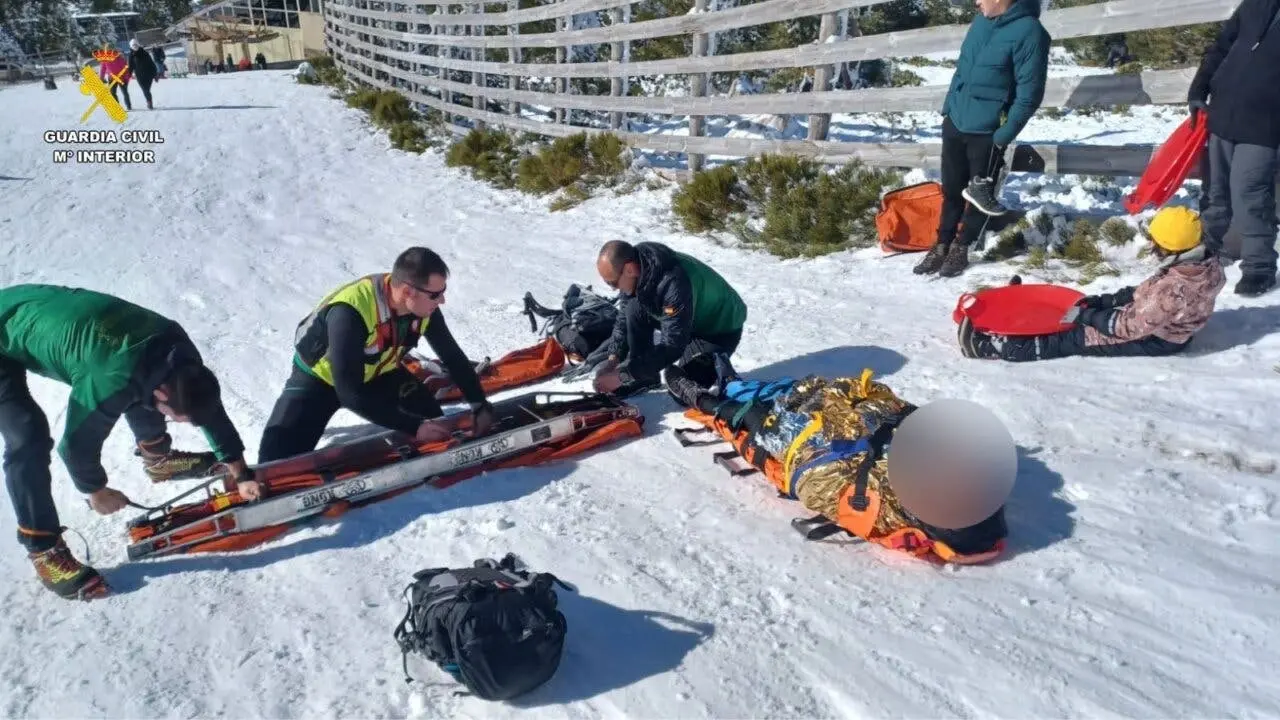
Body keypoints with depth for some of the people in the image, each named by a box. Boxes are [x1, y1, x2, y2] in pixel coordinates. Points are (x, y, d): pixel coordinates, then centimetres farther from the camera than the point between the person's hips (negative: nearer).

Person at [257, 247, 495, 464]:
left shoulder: (424, 307, -23)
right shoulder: (349, 312, -41)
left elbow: (453, 357, -7)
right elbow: (349, 392, -41)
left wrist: (480, 405, -14)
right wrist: (413, 427, -41)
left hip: (378, 373, 5)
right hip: (320, 376, -5)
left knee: (435, 428, -5)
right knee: (278, 457, -17)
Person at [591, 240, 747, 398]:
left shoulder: (674, 284, -40)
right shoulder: (634, 275, -16)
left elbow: (672, 345, -38)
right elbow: (624, 318, -2)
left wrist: (622, 375, -38)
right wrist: (613, 358, -15)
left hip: (722, 326, -7)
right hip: (679, 319, 7)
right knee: (635, 309, -16)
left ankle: (716, 361, 10)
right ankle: (643, 376, -6)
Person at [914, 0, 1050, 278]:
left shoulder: (1029, 32, -17)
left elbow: (1029, 94, -17)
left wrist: (1003, 136, -18)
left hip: (987, 131, -6)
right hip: (954, 122, 6)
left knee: (980, 195, 8)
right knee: (951, 190, 13)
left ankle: (961, 249, 21)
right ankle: (942, 245, 24)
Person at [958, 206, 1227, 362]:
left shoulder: (1174, 287, -35)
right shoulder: (1205, 263, -5)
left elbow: (1131, 326, -29)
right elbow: (1147, 293, 3)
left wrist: (1088, 316, -18)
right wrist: (1100, 301, -1)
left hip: (1155, 340, -9)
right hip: (1166, 325, 9)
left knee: (1069, 339, -12)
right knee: (1092, 306, 12)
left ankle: (989, 346, -14)